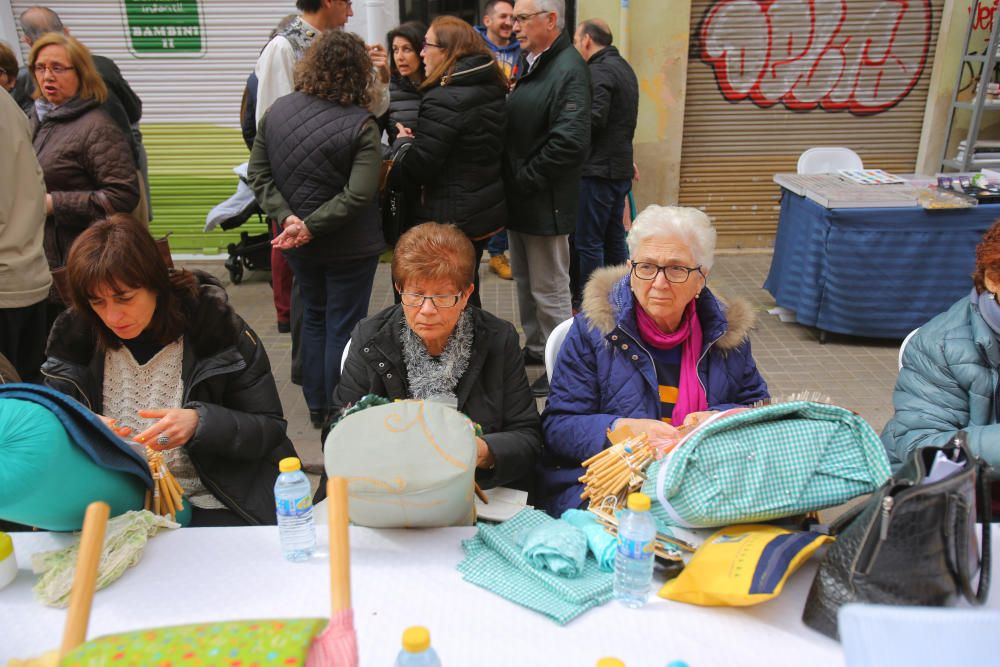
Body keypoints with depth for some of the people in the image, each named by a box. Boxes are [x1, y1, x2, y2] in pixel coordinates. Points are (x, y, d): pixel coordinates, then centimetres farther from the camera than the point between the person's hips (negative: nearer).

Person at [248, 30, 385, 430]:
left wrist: (286, 216, -10)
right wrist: (311, 226, -19)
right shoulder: (361, 124, -17)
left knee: (314, 317, 21)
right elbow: (359, 194, -24)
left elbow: (258, 174, -3)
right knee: (343, 327, 7)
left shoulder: (276, 112, -2)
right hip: (350, 247, -5)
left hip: (299, 246, 5)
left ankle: (316, 406, 32)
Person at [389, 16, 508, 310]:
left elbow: (417, 168, -21)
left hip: (450, 217, -9)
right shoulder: (492, 90, 6)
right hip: (485, 209, 9)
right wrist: (418, 139, 6)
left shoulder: (444, 99, -21)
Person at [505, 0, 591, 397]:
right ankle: (534, 347, 38)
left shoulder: (569, 69, -17)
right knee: (524, 281, 21)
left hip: (546, 201, -9)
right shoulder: (526, 63, 12)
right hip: (519, 198, 9)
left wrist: (525, 178, -18)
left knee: (549, 290, 2)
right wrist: (511, 178, 7)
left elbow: (570, 142, -26)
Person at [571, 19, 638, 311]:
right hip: (620, 168, 10)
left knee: (587, 241, -2)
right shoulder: (624, 68, 17)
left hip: (598, 170, -10)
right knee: (614, 238, 15)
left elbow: (594, 119, -22)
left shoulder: (599, 71, -13)